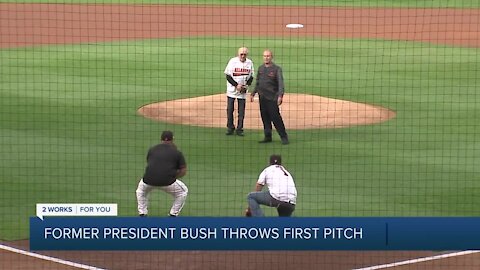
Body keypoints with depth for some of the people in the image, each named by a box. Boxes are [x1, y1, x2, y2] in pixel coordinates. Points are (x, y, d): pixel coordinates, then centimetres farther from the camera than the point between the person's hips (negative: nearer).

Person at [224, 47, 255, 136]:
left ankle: (239, 129, 9)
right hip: (232, 89, -2)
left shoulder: (249, 63, 2)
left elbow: (251, 77, 9)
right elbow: (228, 75, -7)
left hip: (243, 91, 2)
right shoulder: (232, 61, -7)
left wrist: (246, 85, -8)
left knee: (241, 111, 2)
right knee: (230, 109, 0)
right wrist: (236, 85, -16)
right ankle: (230, 128, 12)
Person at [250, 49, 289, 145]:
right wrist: (253, 93, 21)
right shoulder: (261, 68, 13)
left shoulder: (276, 69, -7)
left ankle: (284, 137, 0)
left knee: (275, 117, -8)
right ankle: (268, 137, 16)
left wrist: (280, 95, -28)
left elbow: (280, 83, -16)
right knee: (265, 118, 9)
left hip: (272, 98, -6)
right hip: (262, 98, 6)